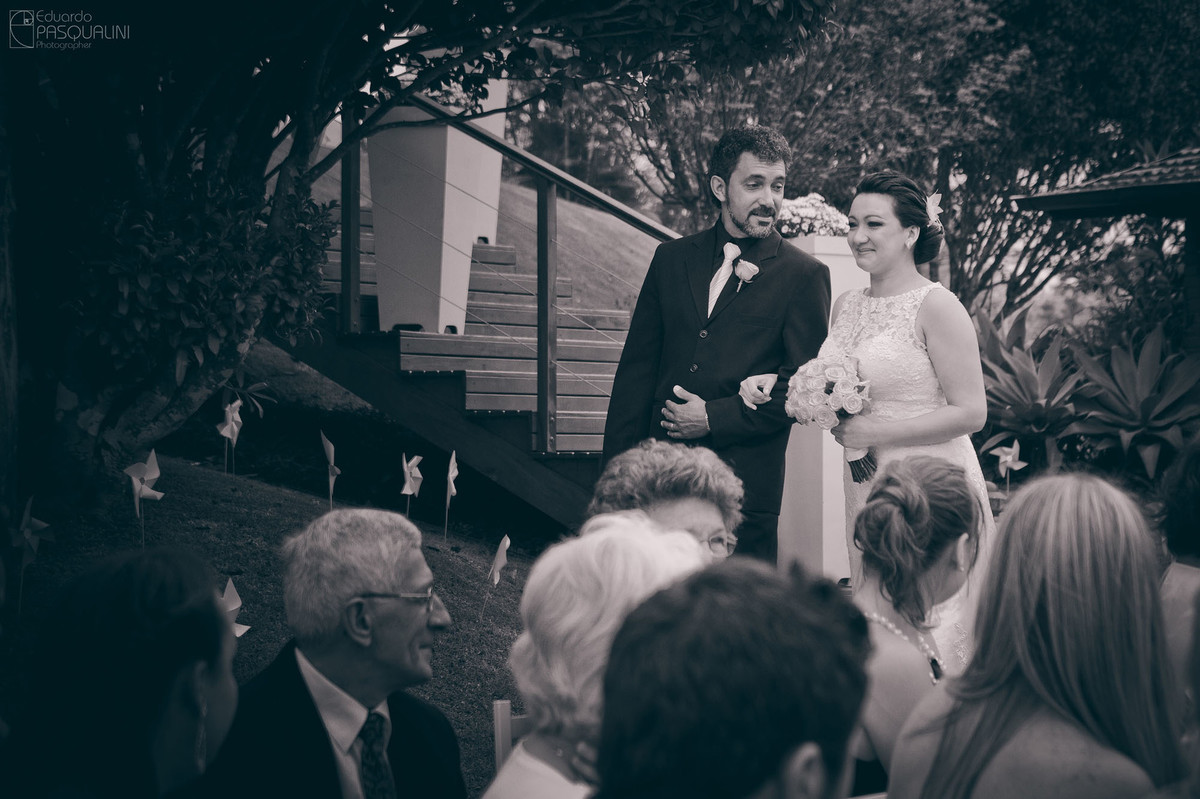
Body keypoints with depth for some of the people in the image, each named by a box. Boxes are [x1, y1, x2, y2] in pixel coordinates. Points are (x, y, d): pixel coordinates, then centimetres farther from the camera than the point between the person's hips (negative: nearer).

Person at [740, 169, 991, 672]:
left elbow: (970, 412, -14)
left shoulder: (935, 306, -11)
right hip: (864, 489, 7)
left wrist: (875, 433, -16)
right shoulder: (846, 305, 10)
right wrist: (775, 384, 5)